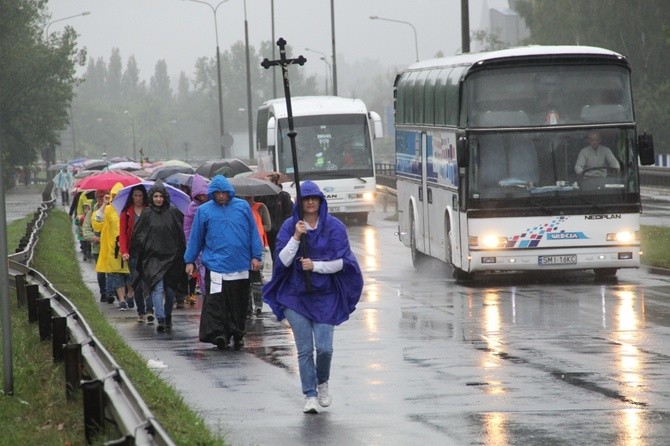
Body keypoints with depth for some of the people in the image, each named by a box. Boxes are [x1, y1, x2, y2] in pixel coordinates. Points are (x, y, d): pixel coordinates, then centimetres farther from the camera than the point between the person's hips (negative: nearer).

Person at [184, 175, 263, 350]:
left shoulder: (242, 207, 5)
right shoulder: (204, 211, 4)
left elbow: (253, 232, 8)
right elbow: (195, 237, 9)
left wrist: (256, 256, 3)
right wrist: (190, 260, 9)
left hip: (241, 266, 1)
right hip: (215, 266, -1)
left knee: (239, 302, 7)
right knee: (215, 301, -12)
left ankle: (237, 335, 15)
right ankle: (217, 332, -15)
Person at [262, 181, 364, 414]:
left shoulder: (334, 227, -2)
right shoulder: (290, 227, 1)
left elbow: (341, 261, -4)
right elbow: (283, 261, -7)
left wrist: (316, 266, -16)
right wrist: (296, 237, -17)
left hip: (325, 295, -1)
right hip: (296, 296, 1)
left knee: (324, 347, -7)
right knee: (304, 349, -1)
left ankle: (323, 383, 22)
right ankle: (310, 395, 9)